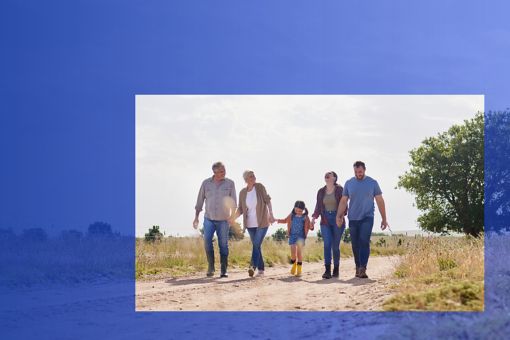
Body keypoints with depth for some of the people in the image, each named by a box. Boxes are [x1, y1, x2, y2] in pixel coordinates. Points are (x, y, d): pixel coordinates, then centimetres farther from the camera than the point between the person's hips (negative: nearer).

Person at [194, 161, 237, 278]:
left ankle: (224, 271, 3)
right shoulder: (206, 183, 1)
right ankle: (210, 266, 0)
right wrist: (196, 217, 7)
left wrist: (232, 216, -15)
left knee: (223, 245, -2)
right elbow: (200, 201, 8)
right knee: (207, 241, -15)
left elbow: (233, 202, 0)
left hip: (223, 220, 0)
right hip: (209, 219, 0)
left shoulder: (230, 183, 0)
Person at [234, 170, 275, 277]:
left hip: (262, 223, -3)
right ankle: (261, 269, 13)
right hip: (250, 224, 4)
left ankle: (253, 266, -26)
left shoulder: (260, 187, -8)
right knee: (256, 246, 7)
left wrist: (271, 215, -10)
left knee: (256, 244, -16)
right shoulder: (242, 192, 0)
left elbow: (267, 200, -3)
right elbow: (240, 209, 3)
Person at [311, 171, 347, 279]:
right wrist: (314, 217, -3)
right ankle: (327, 270, -16)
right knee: (327, 244, -12)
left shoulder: (340, 190, -1)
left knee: (335, 246, 1)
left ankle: (336, 270, 17)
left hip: (337, 219, -2)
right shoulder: (321, 191, 11)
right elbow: (318, 207, 12)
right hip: (325, 221, 2)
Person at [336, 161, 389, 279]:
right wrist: (339, 216, -5)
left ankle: (362, 269, -23)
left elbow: (380, 201, 7)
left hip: (367, 218, -3)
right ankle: (358, 268, 18)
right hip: (353, 219, 3)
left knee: (364, 242, -17)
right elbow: (343, 201, 7)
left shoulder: (372, 183, 3)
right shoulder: (349, 183, 7)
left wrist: (384, 219, 5)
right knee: (355, 245, 6)